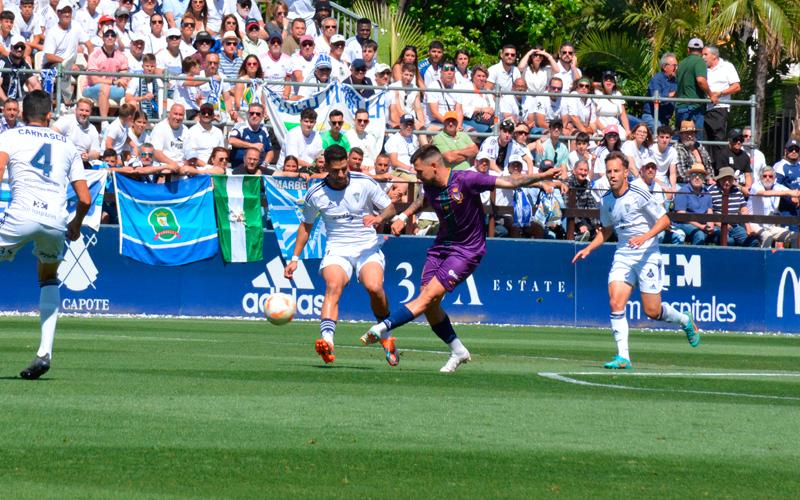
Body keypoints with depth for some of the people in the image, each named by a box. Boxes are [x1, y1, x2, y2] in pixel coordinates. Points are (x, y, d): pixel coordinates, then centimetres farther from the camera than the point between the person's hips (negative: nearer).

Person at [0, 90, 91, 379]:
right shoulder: (67, 146, 22)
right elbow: (84, 198, 16)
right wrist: (76, 225, 34)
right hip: (56, 220, 3)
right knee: (49, 279, 27)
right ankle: (45, 351, 13)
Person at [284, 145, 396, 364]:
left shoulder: (365, 183, -5)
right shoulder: (315, 195, -1)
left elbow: (390, 208, 5)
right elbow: (306, 225, 15)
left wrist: (379, 217, -19)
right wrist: (295, 258, 12)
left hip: (368, 247, 0)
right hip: (337, 249, 0)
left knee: (374, 287, -27)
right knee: (333, 286, -29)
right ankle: (327, 340, -47)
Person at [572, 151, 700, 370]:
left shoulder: (639, 194, -12)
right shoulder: (606, 201, 6)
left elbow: (664, 220, -8)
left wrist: (645, 236, -23)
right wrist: (589, 249, 9)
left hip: (647, 255, -5)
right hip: (622, 255, 5)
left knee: (652, 312, -1)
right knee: (616, 303, -15)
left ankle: (686, 321, 31)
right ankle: (623, 357, -13)